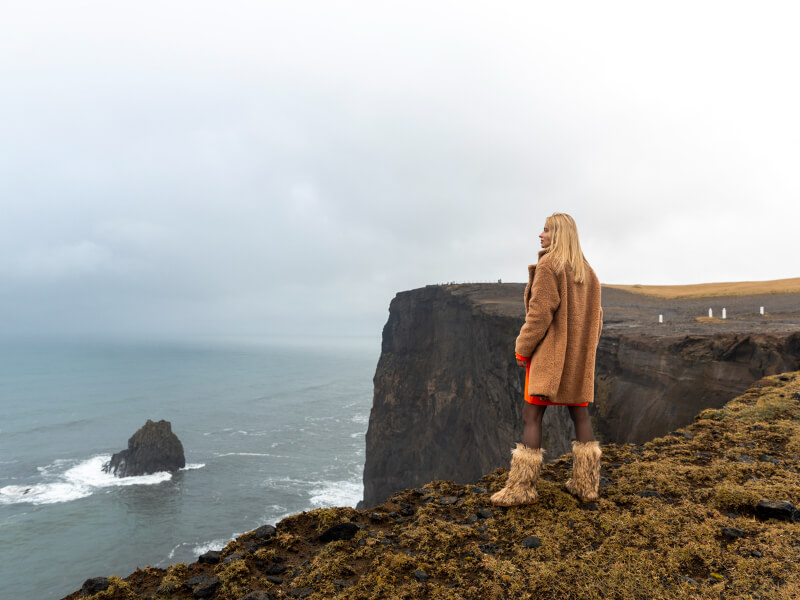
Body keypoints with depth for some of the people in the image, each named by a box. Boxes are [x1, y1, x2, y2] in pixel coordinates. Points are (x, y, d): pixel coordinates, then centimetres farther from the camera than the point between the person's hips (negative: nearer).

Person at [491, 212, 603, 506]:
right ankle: (586, 484, 17)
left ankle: (522, 486, -5)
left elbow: (541, 312, -17)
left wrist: (523, 348, -9)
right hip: (579, 357, 8)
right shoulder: (587, 272, 15)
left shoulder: (548, 266, -10)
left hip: (550, 352, -8)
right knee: (579, 413, 12)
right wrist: (584, 350, 21)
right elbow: (595, 317, 15)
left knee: (532, 415, -5)